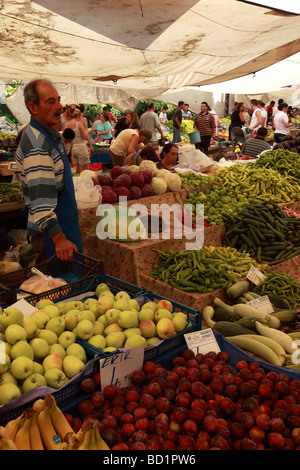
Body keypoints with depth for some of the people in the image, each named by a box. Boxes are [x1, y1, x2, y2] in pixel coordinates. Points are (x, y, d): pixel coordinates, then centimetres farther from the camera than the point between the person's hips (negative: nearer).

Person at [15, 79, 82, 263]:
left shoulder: (51, 134, 9)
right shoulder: (36, 145, -25)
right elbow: (41, 197, -34)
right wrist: (59, 239, -41)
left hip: (65, 220, 10)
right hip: (50, 231, -10)